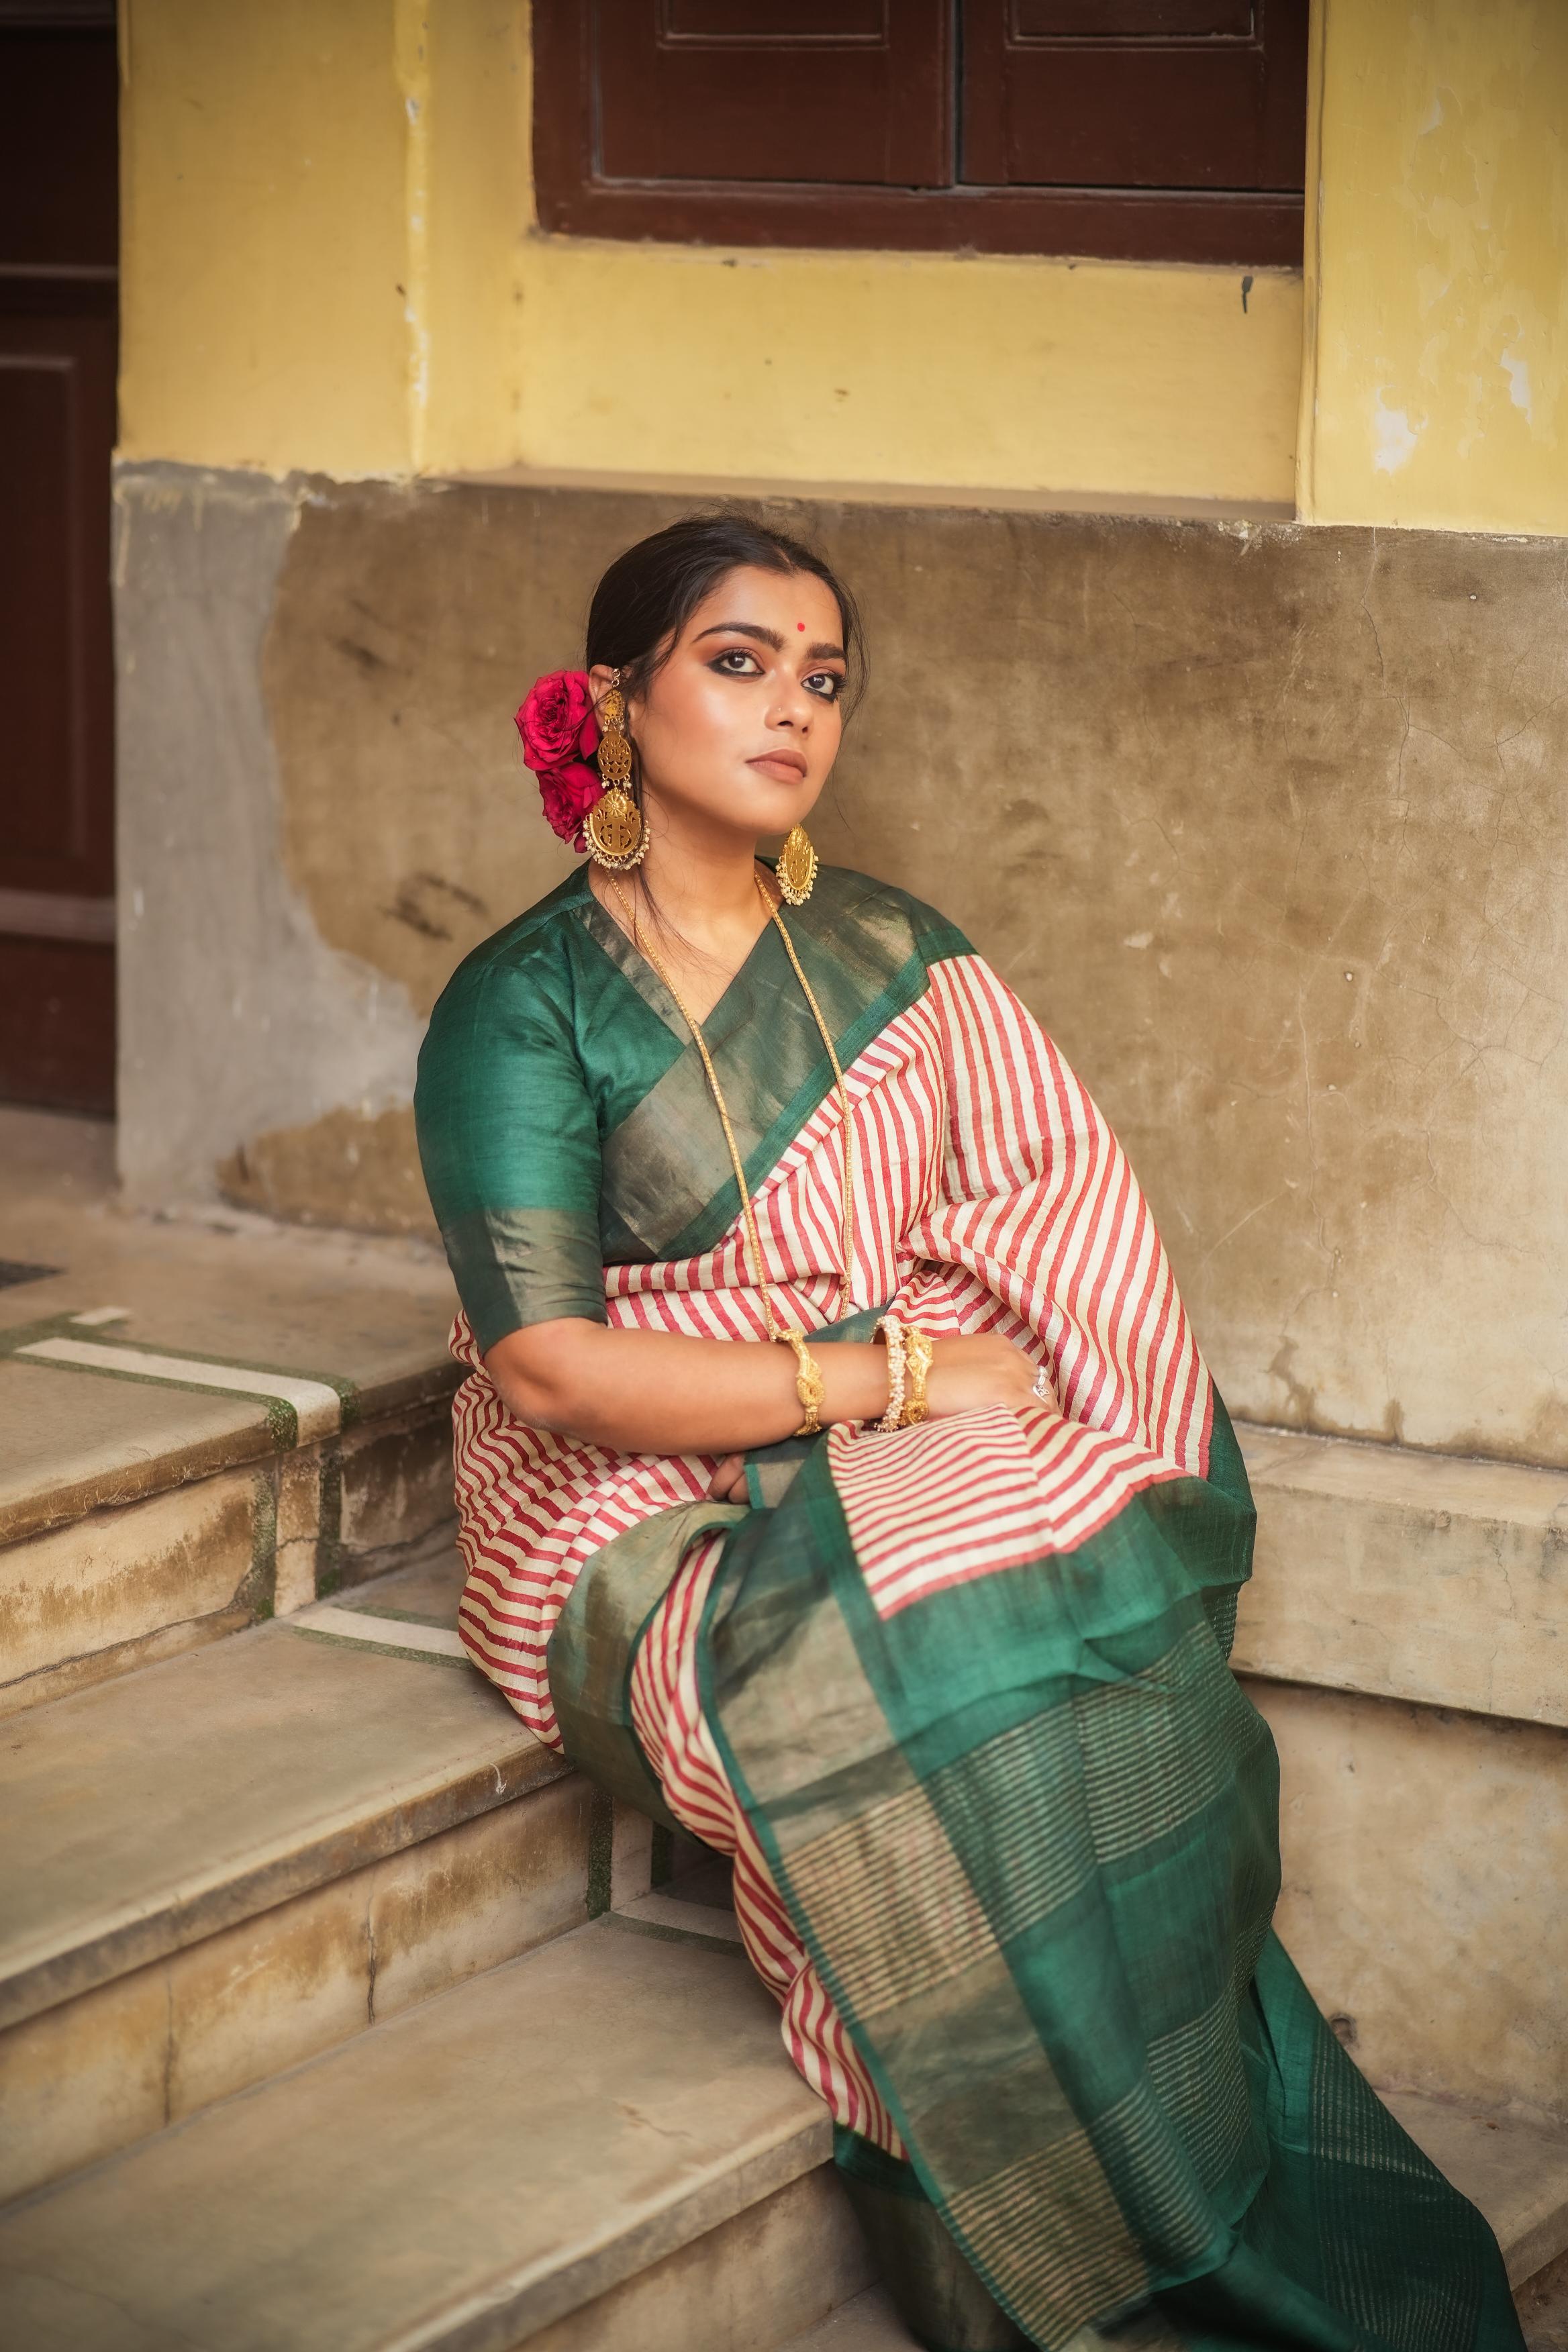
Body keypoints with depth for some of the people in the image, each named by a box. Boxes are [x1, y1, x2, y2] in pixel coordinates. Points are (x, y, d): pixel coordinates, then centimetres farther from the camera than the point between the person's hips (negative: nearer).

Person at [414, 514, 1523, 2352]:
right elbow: (548, 1369, -13)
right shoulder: (524, 1006, -3)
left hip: (926, 1497, 4)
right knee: (958, 1686, -33)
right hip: (648, 1538, -4)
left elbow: (1054, 1246, 8)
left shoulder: (899, 963, 13)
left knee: (1104, 1585, -29)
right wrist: (889, 1375, -15)